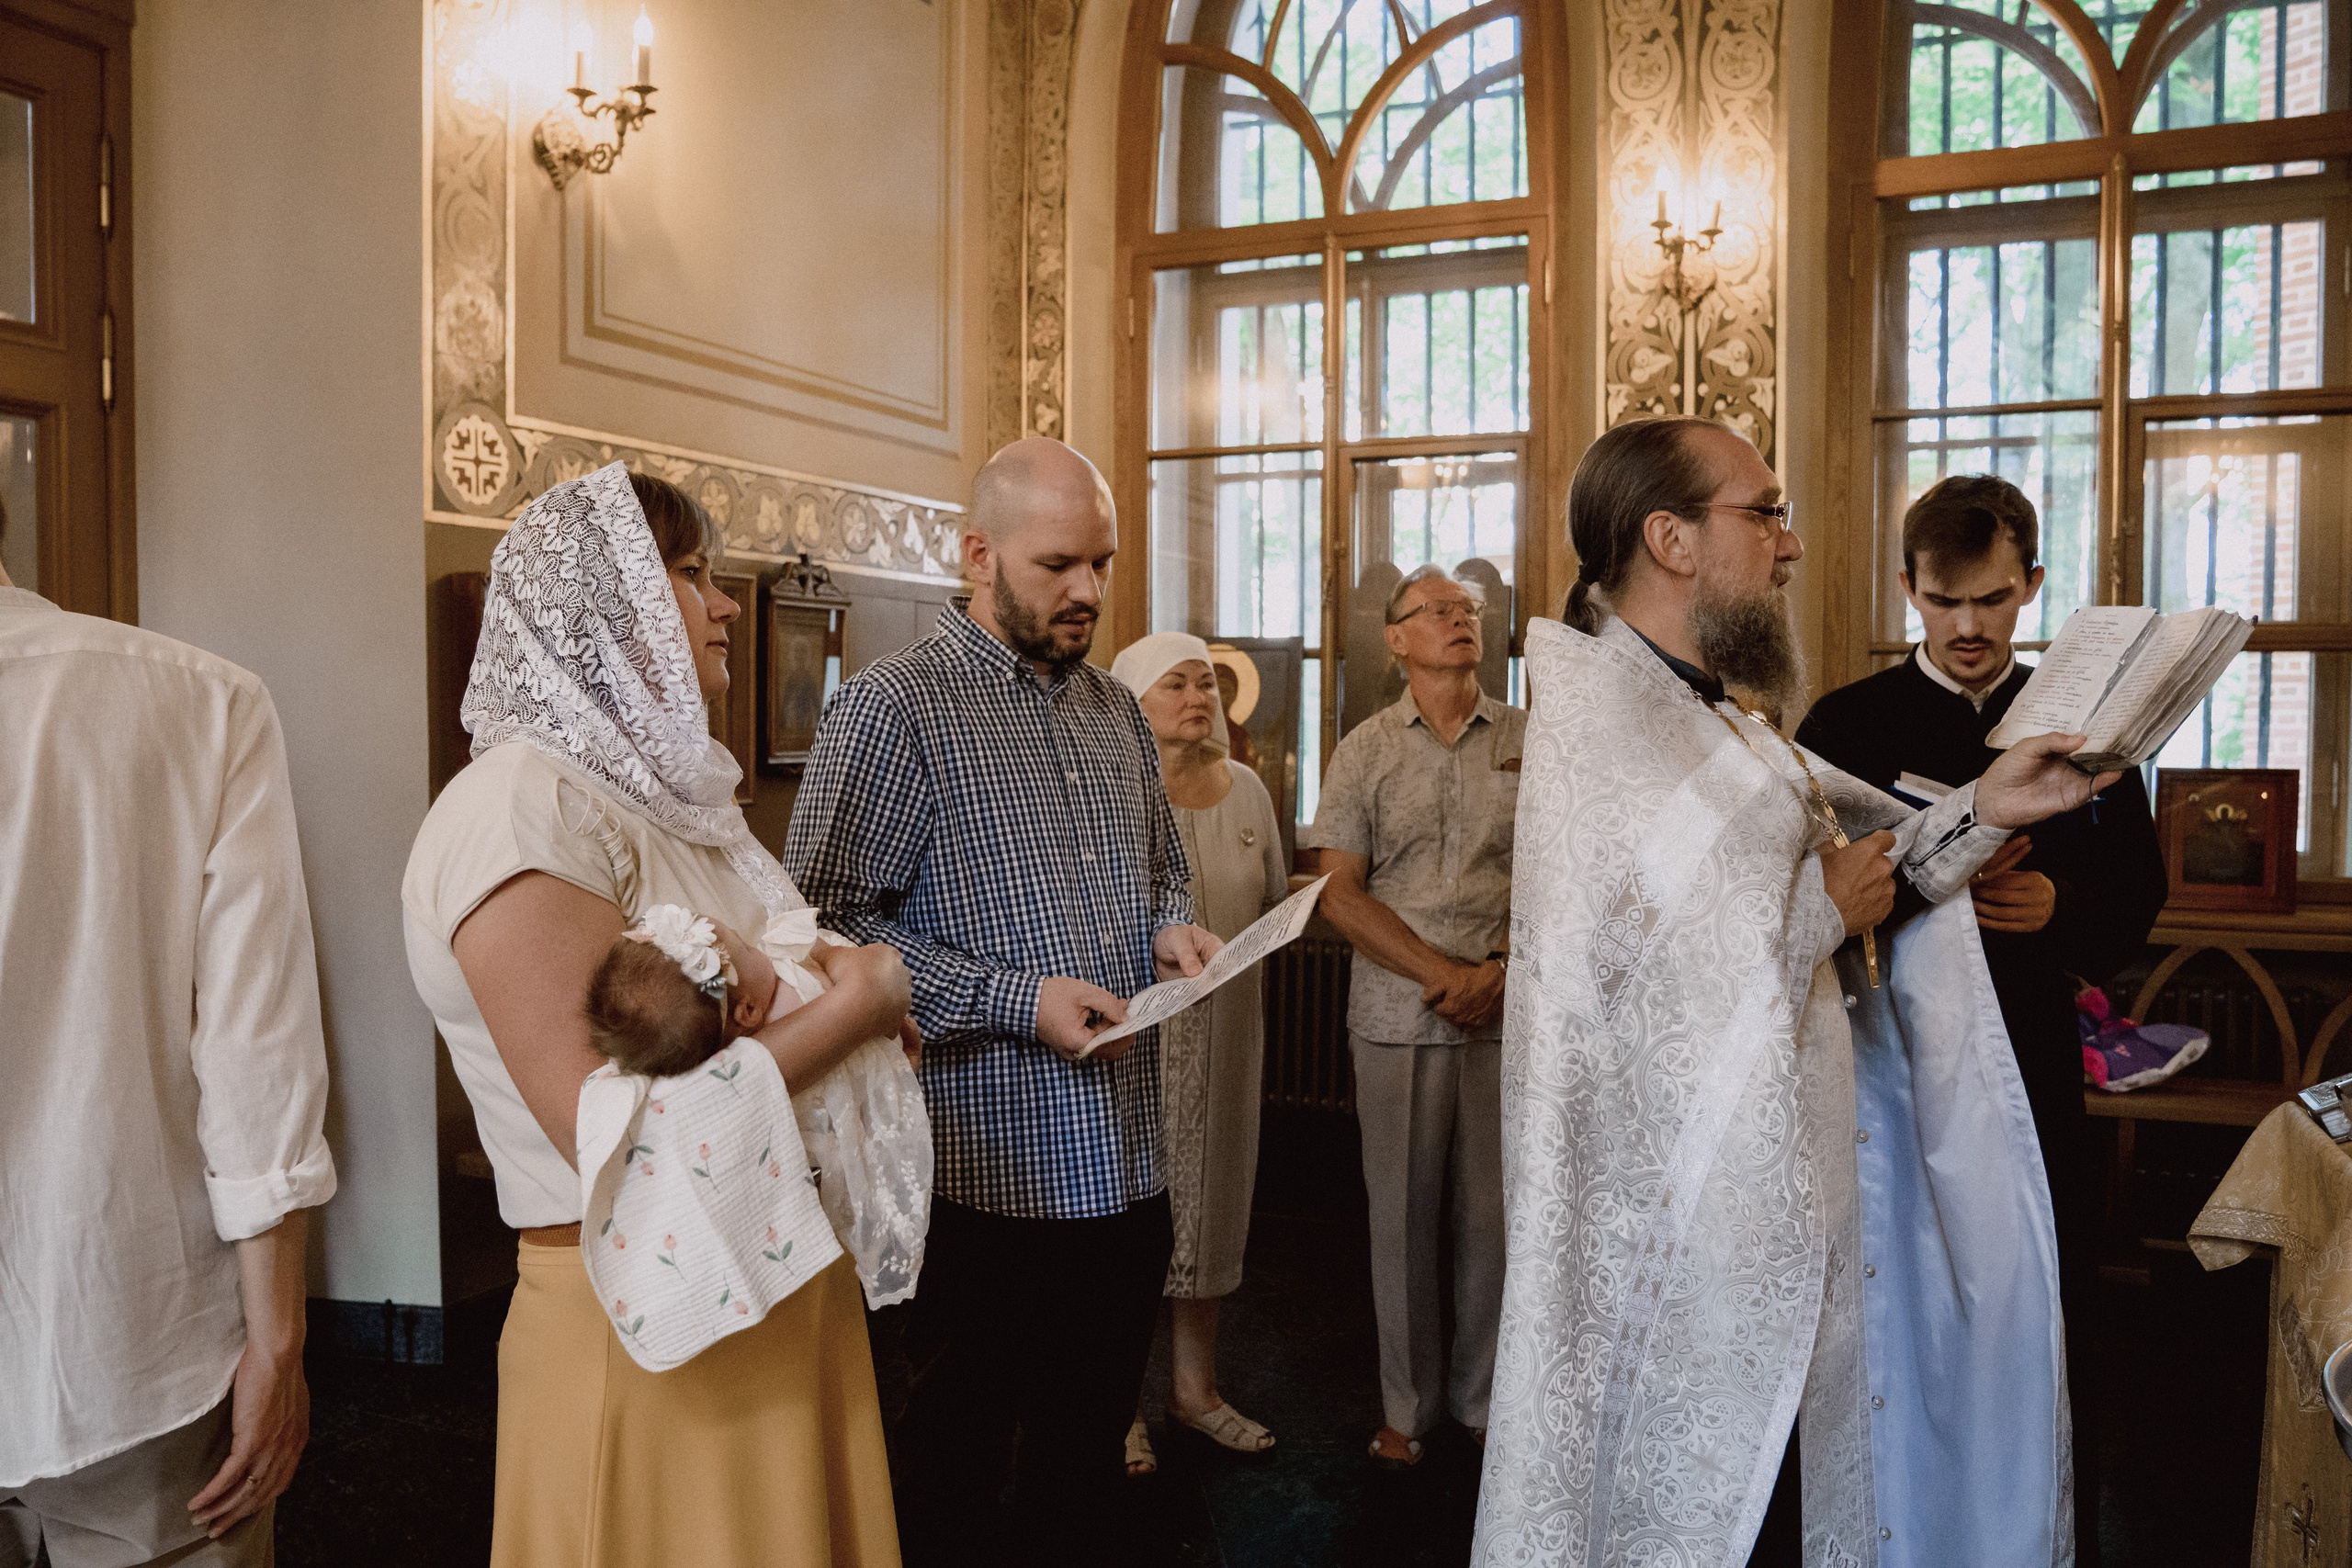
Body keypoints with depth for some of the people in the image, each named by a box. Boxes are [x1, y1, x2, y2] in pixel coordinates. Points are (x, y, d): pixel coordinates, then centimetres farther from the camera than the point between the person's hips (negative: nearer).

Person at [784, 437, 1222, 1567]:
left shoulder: (1116, 710, 12)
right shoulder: (891, 707, -11)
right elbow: (832, 924, -16)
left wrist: (1171, 929, 1)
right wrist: (1016, 999, -20)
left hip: (1127, 1163, 7)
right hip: (992, 1170, -6)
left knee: (1090, 1444, 19)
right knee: (956, 1451, 10)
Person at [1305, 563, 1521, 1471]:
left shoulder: (1531, 742, 6)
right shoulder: (1366, 751, 5)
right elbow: (1341, 894, -1)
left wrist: (1500, 969, -10)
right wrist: (1446, 973, -10)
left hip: (1509, 1015, 1)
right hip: (1398, 1015, 0)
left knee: (1496, 1211, 5)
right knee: (1402, 1214, 6)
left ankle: (1484, 1397, 22)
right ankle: (1408, 1405, 20)